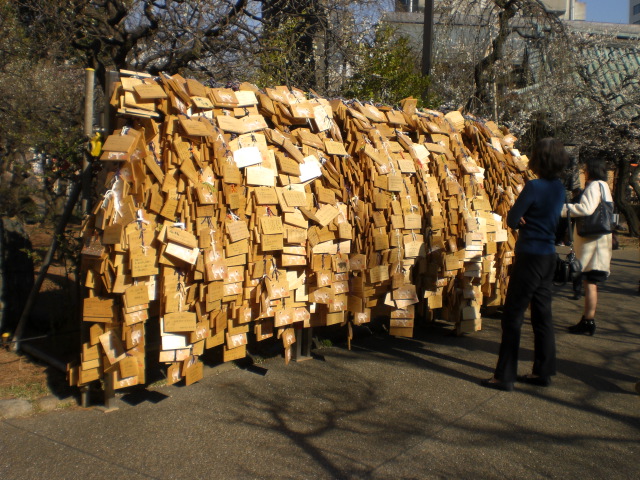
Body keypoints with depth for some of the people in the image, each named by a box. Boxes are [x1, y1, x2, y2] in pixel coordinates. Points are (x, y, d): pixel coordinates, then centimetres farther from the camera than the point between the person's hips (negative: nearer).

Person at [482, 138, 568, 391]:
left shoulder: (534, 186, -17)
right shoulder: (559, 188, 9)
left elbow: (512, 220, -13)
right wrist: (526, 219, -4)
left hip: (530, 256, -8)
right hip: (548, 256, 8)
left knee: (513, 316, -2)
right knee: (542, 315, 15)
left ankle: (505, 376, 2)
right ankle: (543, 371, 23)